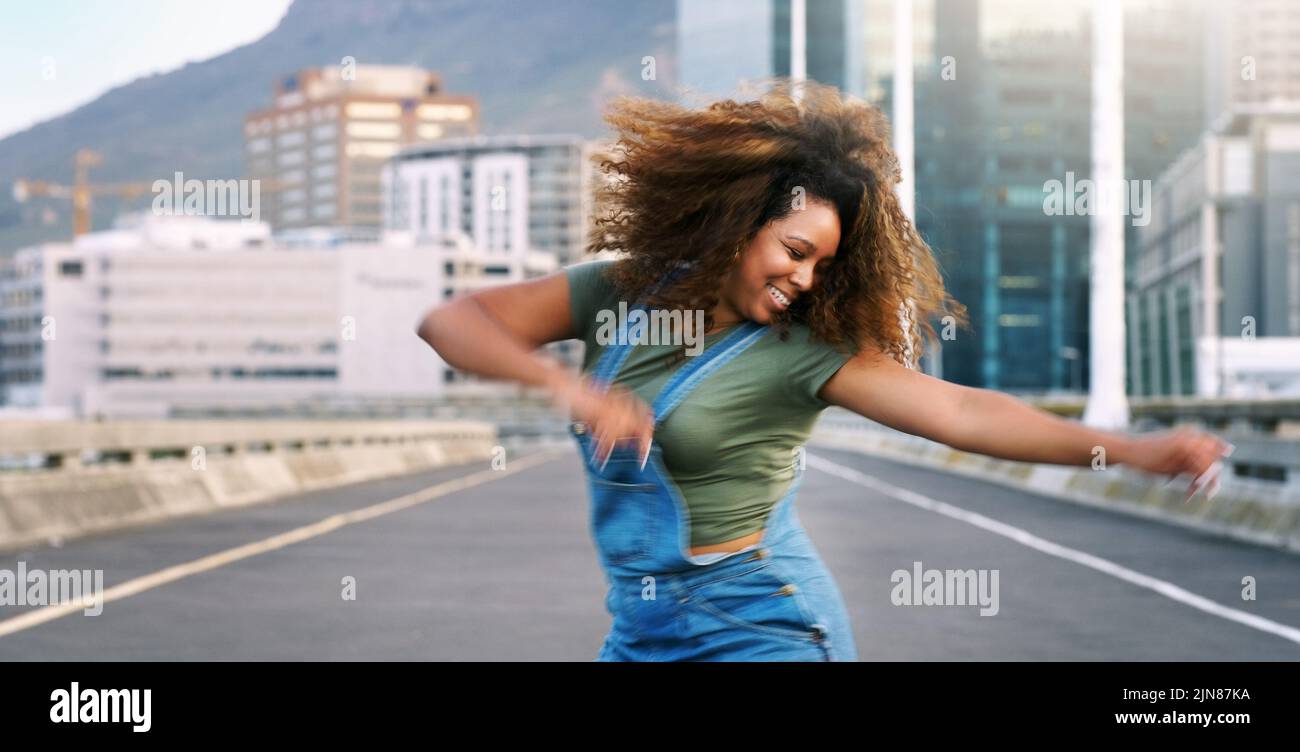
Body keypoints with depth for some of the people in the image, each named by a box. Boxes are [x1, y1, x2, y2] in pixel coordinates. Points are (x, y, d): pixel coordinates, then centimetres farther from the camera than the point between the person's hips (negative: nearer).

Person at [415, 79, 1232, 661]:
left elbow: (958, 411, -21)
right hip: (642, 627, 5)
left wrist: (1128, 449, -31)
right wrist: (566, 382, -27)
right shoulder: (615, 290, -1)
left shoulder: (801, 352, -11)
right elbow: (452, 320, -9)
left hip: (758, 627, -5)